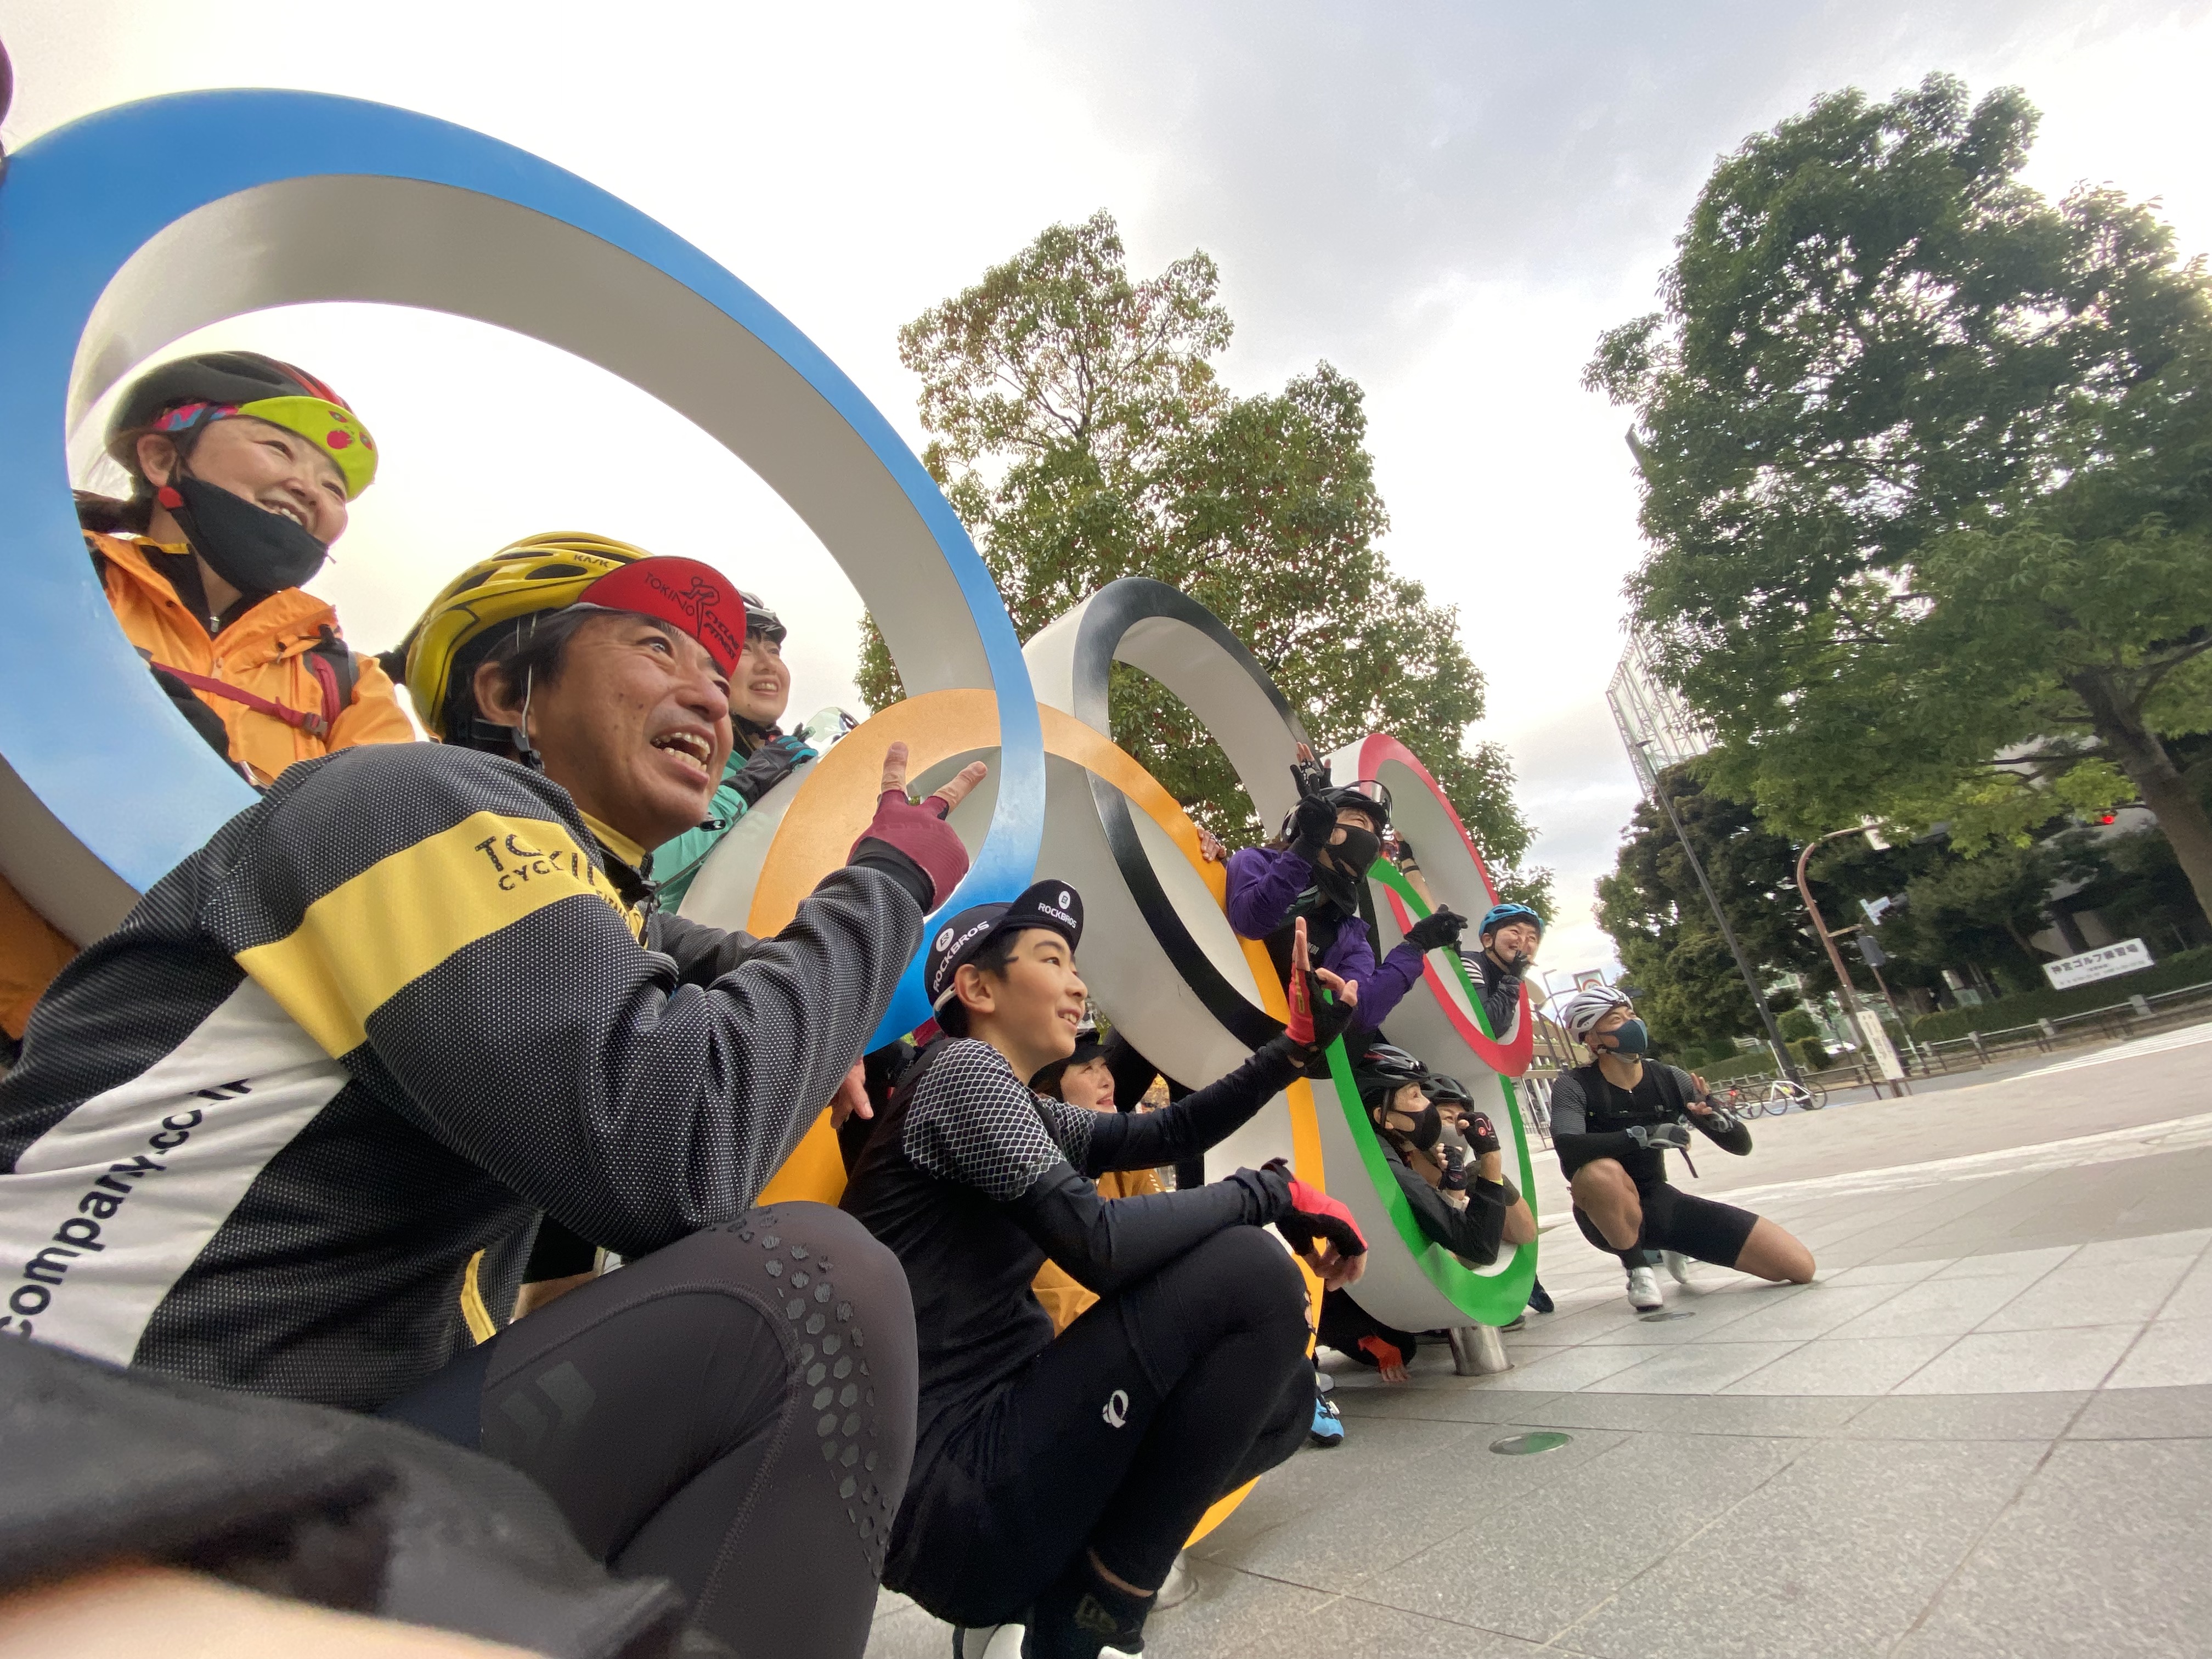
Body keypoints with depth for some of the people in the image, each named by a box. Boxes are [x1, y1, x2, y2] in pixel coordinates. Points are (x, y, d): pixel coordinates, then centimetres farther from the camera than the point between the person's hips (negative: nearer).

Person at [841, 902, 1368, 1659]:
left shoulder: (1026, 1112, 15)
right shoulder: (964, 1069, -13)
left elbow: (1167, 1130, 21)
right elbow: (1099, 1244, -25)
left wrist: (1298, 1047, 14)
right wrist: (1270, 1190, -12)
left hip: (986, 1440, 9)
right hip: (942, 1492, -9)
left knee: (1282, 1393, 11)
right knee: (1250, 1271, -19)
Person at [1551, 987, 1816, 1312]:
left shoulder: (1670, 1080, -2)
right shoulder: (1573, 1087, -16)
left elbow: (1742, 1145, 1)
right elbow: (1569, 1148, -34)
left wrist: (1712, 1115, -20)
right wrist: (1645, 1135, -34)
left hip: (1661, 1202, 5)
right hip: (1608, 1216, -5)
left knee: (1800, 1266, -3)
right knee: (1600, 1171, -41)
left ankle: (1674, 1247, 20)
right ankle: (1637, 1267, -11)